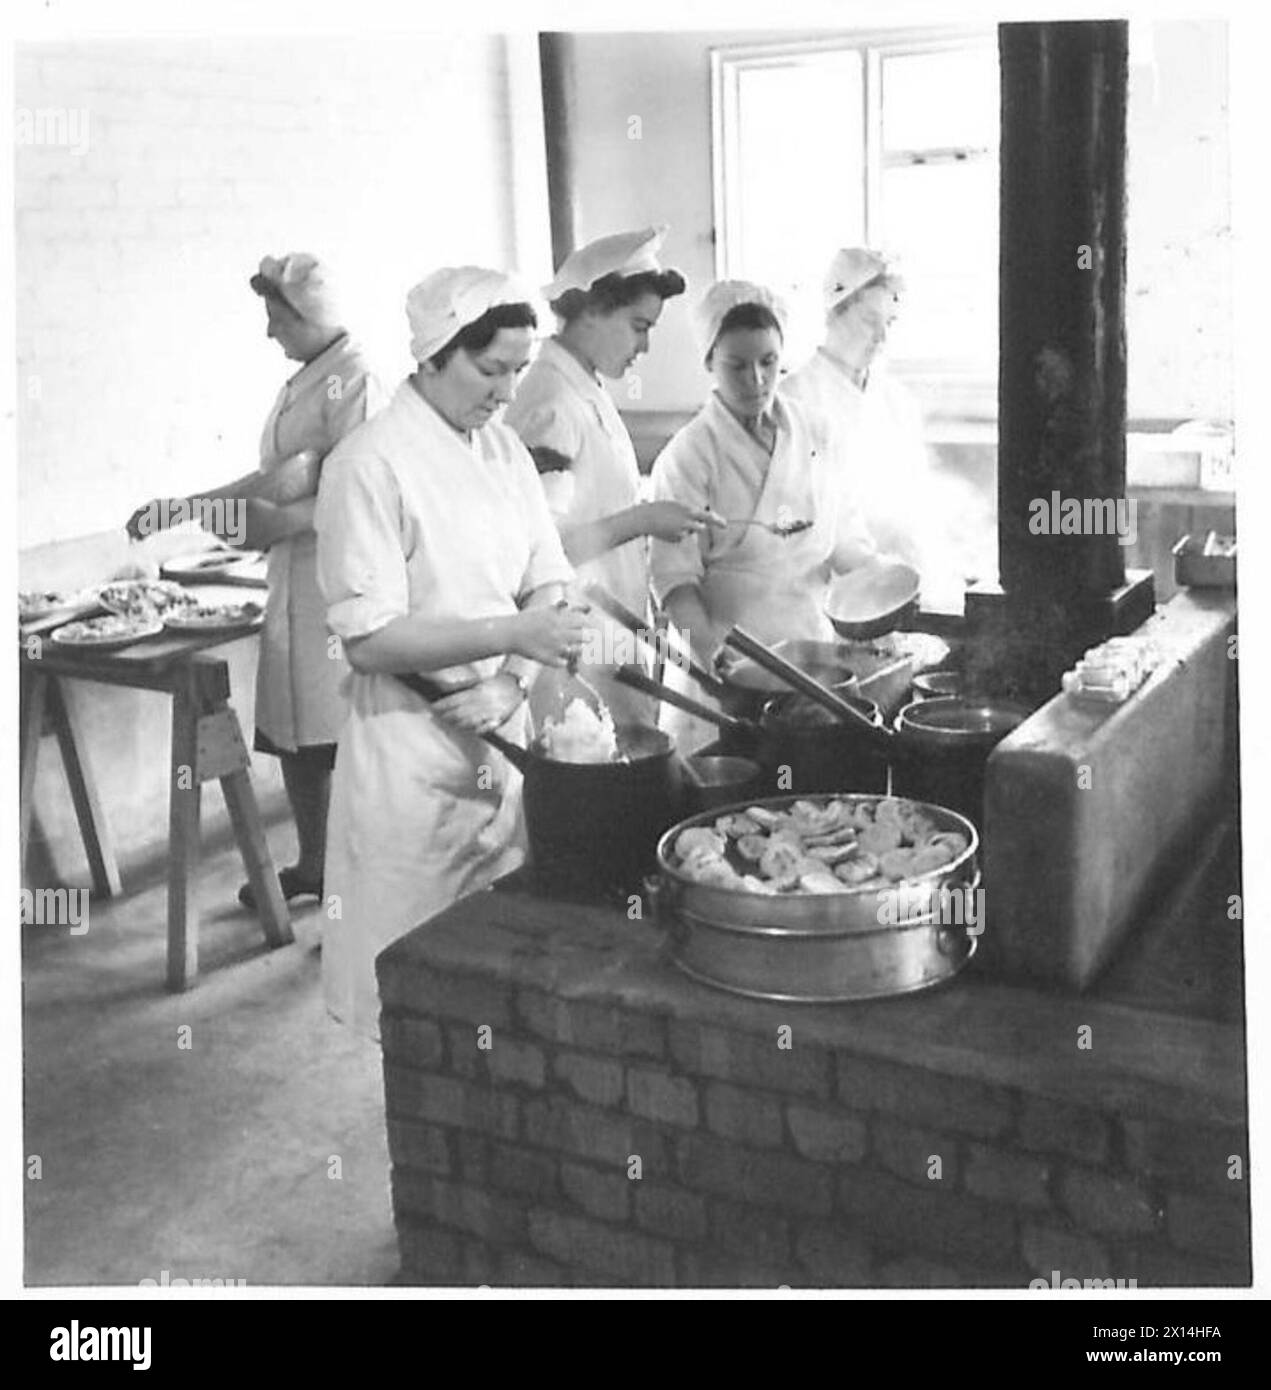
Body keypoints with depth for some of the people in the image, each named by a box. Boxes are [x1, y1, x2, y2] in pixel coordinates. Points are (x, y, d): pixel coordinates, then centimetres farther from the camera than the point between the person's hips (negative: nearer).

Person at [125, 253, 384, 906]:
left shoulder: (354, 379, -12)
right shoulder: (302, 383, 16)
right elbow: (274, 480, 19)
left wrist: (283, 522, -19)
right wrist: (184, 508, 16)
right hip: (294, 582, 9)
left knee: (339, 736, -3)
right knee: (291, 733, 13)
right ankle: (313, 866, 28)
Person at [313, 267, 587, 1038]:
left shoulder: (504, 448, 8)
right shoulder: (371, 464, -14)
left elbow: (547, 584, 9)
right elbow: (369, 641, -17)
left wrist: (512, 680, -9)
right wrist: (511, 633, -23)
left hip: (505, 736, 6)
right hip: (417, 750, -6)